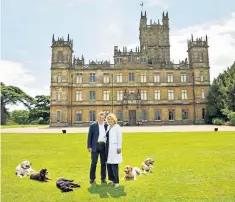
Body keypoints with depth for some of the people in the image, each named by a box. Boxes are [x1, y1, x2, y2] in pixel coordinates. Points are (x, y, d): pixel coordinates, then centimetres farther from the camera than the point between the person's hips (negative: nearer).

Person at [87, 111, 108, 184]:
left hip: (104, 146, 2)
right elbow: (89, 136, 0)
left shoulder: (107, 126, 7)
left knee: (103, 163, 8)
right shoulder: (93, 126, 1)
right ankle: (92, 179, 14)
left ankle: (103, 178, 19)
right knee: (94, 163, 2)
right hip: (95, 146, -2)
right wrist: (89, 147, -6)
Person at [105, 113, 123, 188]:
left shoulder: (117, 127, -5)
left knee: (114, 165, -7)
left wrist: (119, 147, -14)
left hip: (114, 148, -7)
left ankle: (116, 182, 1)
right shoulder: (108, 127, 15)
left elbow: (119, 138, -10)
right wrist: (106, 147, 14)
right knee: (108, 164, 7)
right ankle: (112, 179, 20)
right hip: (108, 148, 7)